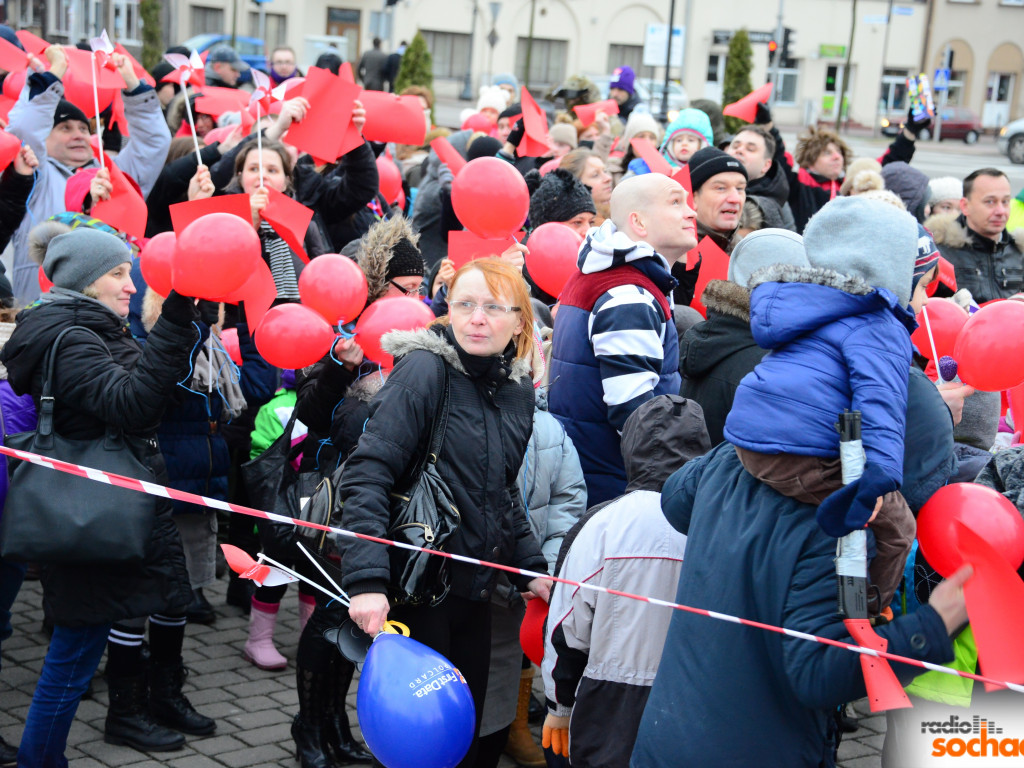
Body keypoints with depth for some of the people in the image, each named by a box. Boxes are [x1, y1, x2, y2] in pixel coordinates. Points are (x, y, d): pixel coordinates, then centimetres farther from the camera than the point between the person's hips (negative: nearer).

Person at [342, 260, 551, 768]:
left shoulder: (518, 389, 8)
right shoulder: (424, 370, -14)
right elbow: (367, 476, -21)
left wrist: (530, 569, 14)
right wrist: (367, 579, -29)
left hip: (475, 591, 7)